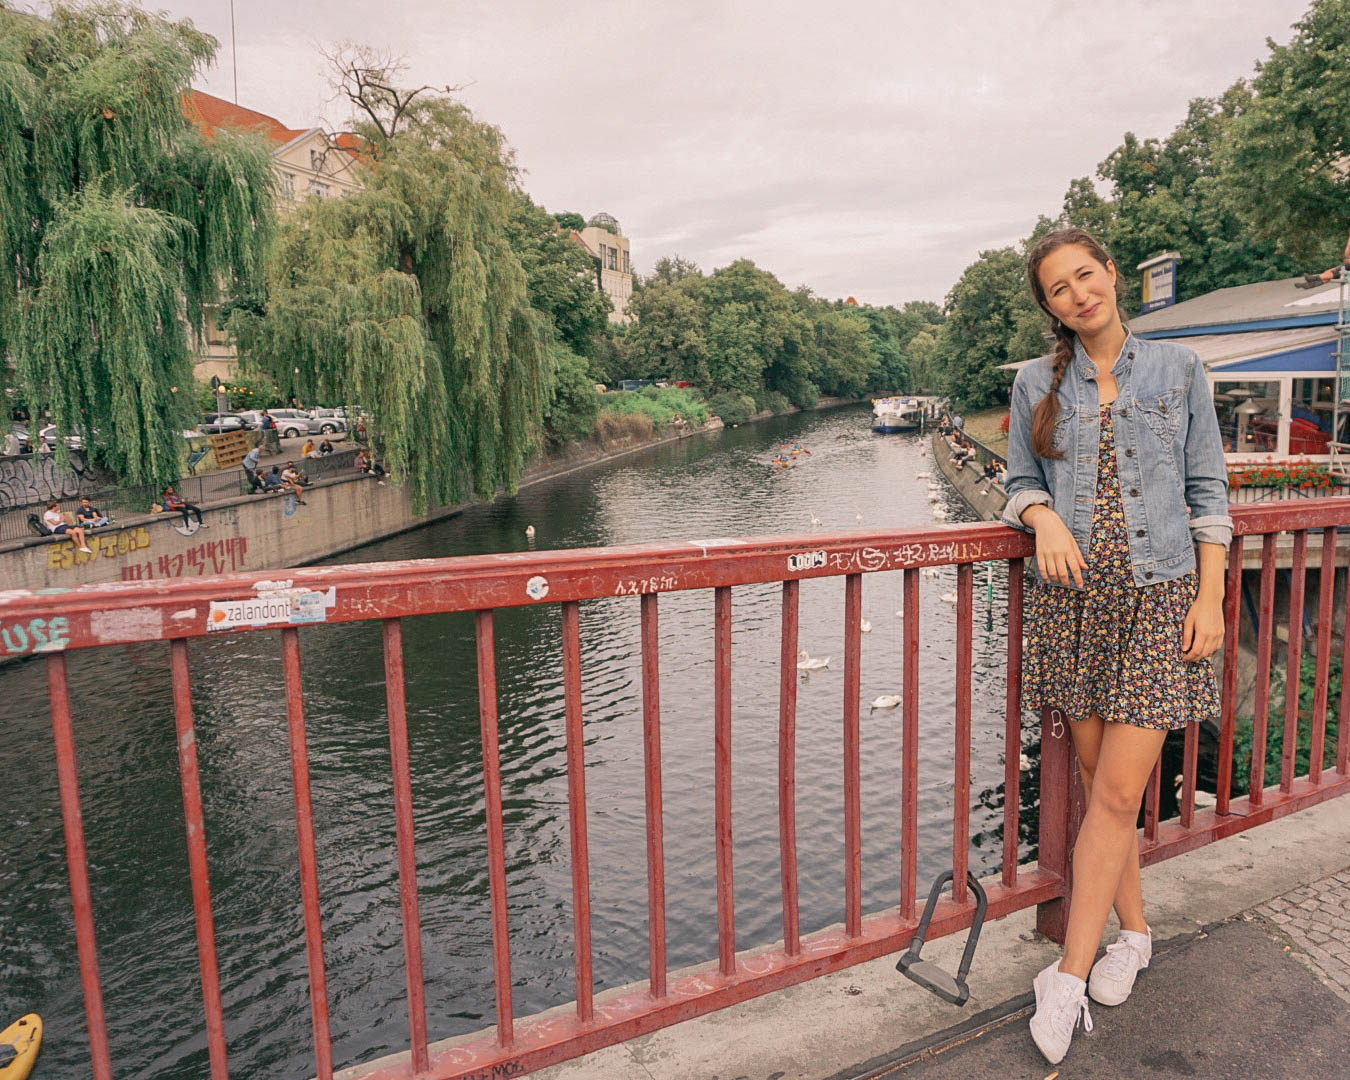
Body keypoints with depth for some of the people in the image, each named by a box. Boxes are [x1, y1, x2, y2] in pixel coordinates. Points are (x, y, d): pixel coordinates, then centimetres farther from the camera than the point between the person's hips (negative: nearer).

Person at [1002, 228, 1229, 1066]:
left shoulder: (1178, 368, 5)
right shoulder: (1037, 385, 8)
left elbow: (1208, 490, 5)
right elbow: (1021, 483, 13)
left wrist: (1211, 597, -2)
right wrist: (1044, 517, -11)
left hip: (1160, 597, -2)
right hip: (1073, 598, 2)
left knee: (1117, 792, -5)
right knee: (1101, 783, 9)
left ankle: (1069, 977, 4)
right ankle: (1134, 933, 30)